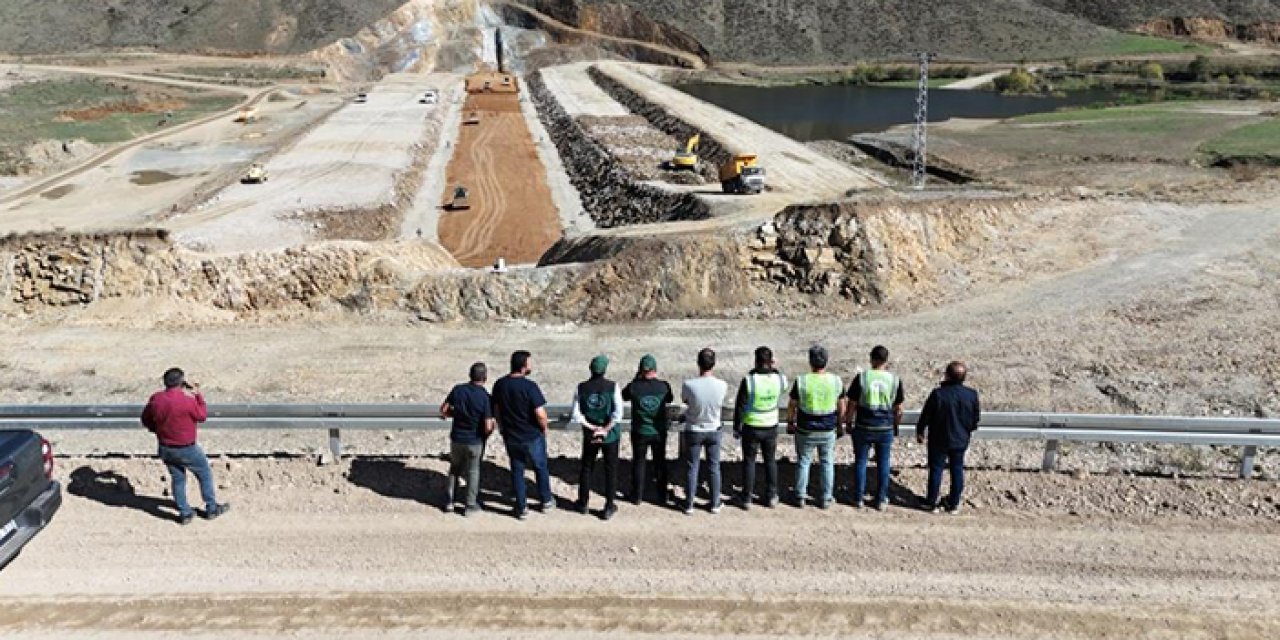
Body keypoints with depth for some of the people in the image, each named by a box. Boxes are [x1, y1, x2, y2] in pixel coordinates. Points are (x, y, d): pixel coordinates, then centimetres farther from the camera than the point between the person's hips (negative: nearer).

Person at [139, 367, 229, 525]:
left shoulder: (155, 399, -8)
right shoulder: (188, 400, -25)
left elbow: (146, 420, 6)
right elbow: (202, 416, -7)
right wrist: (198, 395, -1)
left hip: (165, 449, 5)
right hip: (187, 449, -5)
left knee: (177, 479, 20)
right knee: (205, 474, 15)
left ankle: (184, 513, 26)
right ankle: (211, 509, 25)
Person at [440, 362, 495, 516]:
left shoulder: (458, 390, -11)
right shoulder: (485, 397, -21)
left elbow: (443, 410, -3)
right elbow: (488, 427, -22)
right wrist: (487, 434, 0)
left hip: (456, 438, 3)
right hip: (475, 441, -3)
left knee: (455, 468, 24)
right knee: (473, 471, 17)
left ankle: (449, 501, 31)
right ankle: (470, 505, 26)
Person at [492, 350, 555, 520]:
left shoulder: (499, 385, -5)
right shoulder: (529, 386, -23)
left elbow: (496, 411, 6)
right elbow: (540, 414, -25)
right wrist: (544, 428, -5)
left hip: (510, 437, 4)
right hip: (532, 436, -4)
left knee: (517, 471, 16)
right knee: (540, 468, 18)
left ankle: (522, 508, 22)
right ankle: (546, 501, 32)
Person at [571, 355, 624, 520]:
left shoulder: (581, 388, -7)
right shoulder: (613, 386, -13)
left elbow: (576, 415, -9)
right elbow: (618, 413, -20)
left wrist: (593, 428, -5)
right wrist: (605, 429, -14)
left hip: (589, 435, 2)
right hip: (611, 435, -2)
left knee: (586, 468, 19)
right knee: (610, 470, 11)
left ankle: (583, 503, 30)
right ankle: (609, 507, 16)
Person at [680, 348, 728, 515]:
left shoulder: (688, 385, -24)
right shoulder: (722, 385, -19)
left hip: (693, 431, -1)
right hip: (713, 431, 1)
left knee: (692, 468, 11)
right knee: (714, 468, 16)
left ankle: (689, 505, 20)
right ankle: (715, 504, 27)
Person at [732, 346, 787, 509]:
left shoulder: (748, 381, -21)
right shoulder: (779, 379, -13)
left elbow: (739, 406, -13)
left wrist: (736, 428, -1)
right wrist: (774, 370, 4)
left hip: (751, 428, -2)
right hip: (771, 427, 3)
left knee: (749, 461, 12)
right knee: (770, 461, 18)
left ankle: (746, 498, 19)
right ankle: (771, 497, 26)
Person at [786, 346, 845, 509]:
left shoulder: (801, 381, -16)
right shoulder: (836, 381, -9)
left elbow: (792, 406, -6)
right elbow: (841, 407, 2)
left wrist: (790, 422, 11)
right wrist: (839, 424, 18)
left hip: (805, 431, -1)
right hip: (828, 431, 1)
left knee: (803, 462, 14)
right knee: (827, 463, 16)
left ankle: (800, 497, 22)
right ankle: (826, 499, 22)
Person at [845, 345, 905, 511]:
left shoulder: (861, 378, -10)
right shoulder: (895, 380, -5)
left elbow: (852, 405, -6)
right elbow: (898, 409, 2)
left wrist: (849, 423, 8)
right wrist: (896, 426, 17)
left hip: (863, 428, -1)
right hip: (886, 429, 1)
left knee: (860, 462, 12)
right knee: (883, 464, 13)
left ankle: (858, 498, 18)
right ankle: (881, 500, 19)